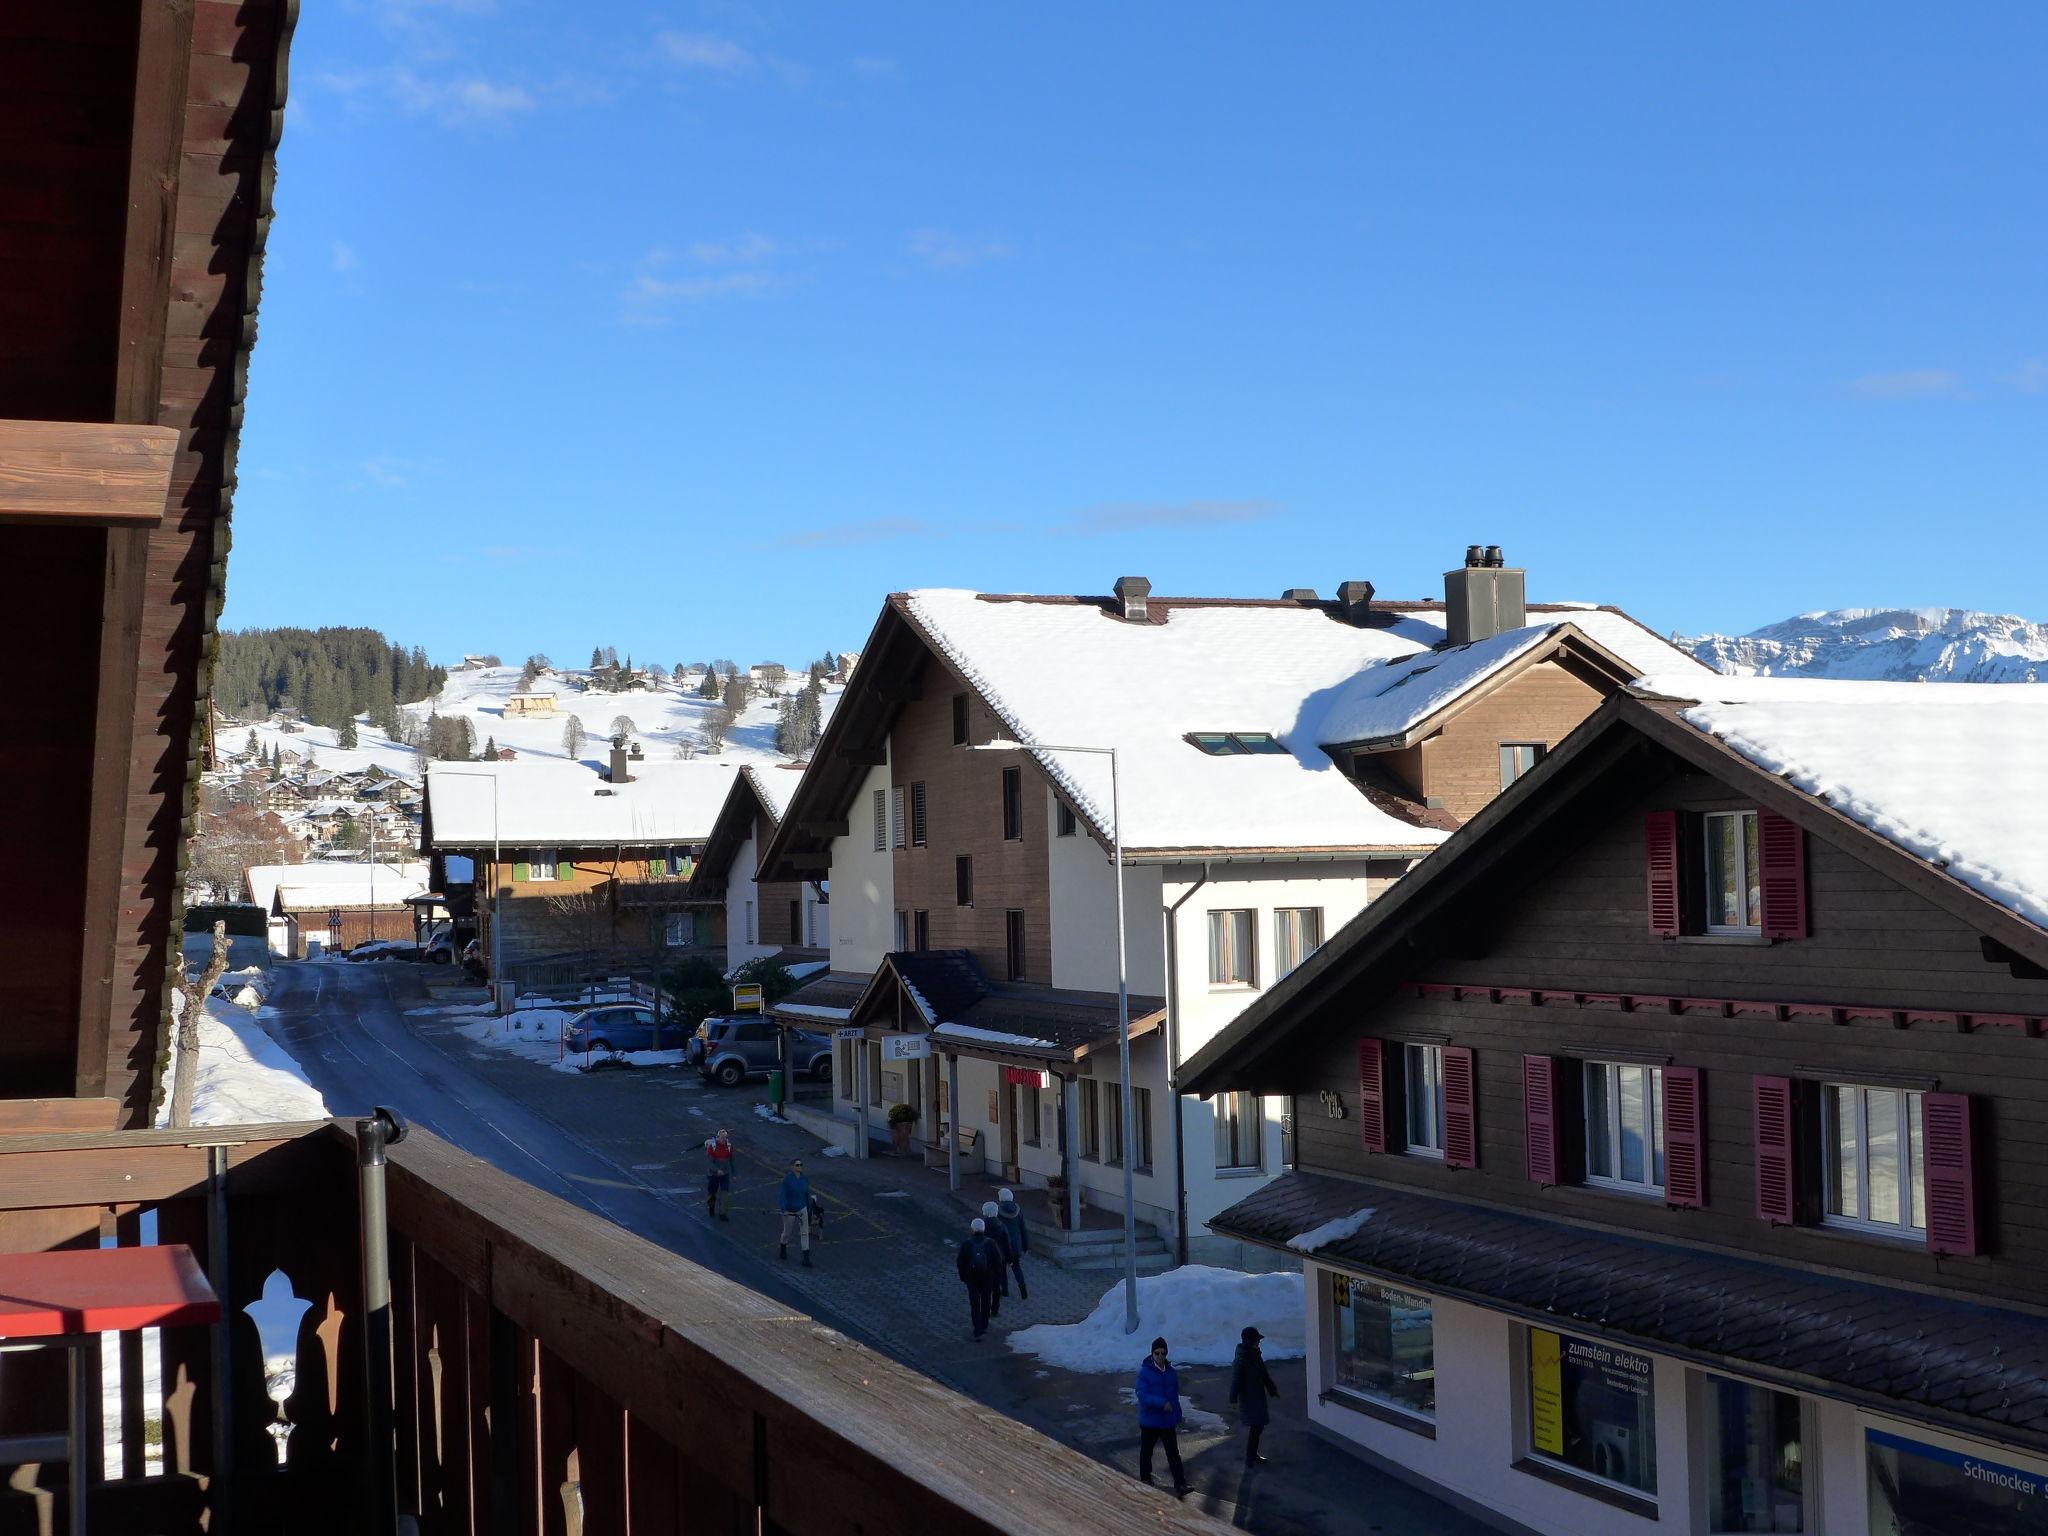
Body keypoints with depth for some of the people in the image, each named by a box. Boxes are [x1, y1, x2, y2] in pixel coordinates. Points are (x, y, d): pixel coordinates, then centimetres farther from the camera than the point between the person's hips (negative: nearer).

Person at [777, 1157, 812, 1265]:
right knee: (787, 1232, 16)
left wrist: (809, 1207, 18)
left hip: (802, 1209, 3)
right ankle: (783, 1249, 47)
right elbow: (782, 1195, -21)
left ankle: (806, 1258, -6)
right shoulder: (787, 1179, -18)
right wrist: (783, 1210, -31)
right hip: (789, 1210, -3)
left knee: (805, 1233, -5)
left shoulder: (804, 1179, -4)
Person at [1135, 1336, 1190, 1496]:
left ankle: (1180, 1485, 2)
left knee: (1173, 1453, 1)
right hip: (1149, 1421, -3)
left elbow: (1175, 1397, 10)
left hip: (1168, 1422, 3)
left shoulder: (1171, 1373, 2)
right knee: (1146, 1452, 14)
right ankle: (1145, 1480, 32)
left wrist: (1177, 1419, 11)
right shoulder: (1145, 1372, -14)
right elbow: (1142, 1395, -22)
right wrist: (1162, 1403, -30)